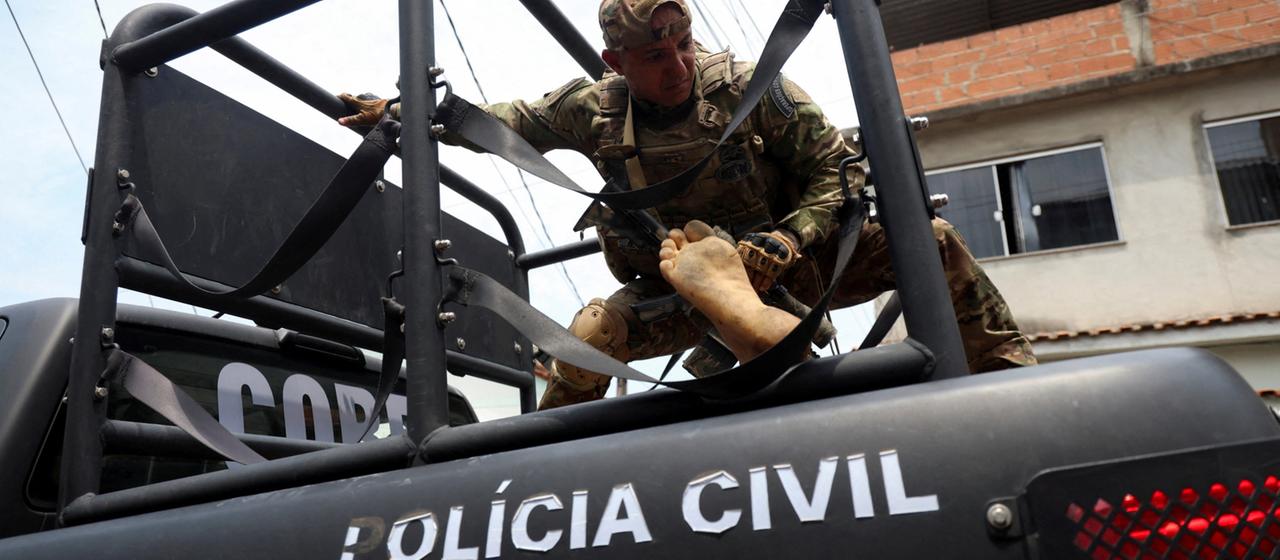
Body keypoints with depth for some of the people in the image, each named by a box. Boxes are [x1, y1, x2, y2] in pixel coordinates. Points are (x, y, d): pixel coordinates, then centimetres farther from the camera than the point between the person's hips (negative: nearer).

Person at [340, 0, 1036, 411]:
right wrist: (398, 113, 5)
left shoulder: (749, 86, -14)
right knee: (593, 331, -28)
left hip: (781, 259, 0)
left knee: (930, 240, -17)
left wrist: (791, 240, -25)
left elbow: (837, 167, -8)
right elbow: (504, 122, 7)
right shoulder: (593, 112, -9)